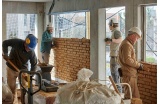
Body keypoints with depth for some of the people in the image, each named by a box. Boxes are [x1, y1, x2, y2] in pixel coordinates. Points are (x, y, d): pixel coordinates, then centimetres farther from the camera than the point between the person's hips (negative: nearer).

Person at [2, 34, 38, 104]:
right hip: (11, 68, 1)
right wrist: (5, 54, -20)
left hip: (22, 69, -1)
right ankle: (14, 96, 40)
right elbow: (5, 43, -12)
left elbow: (34, 64, -13)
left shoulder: (32, 53, -24)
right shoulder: (16, 42, -26)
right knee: (11, 85, 14)